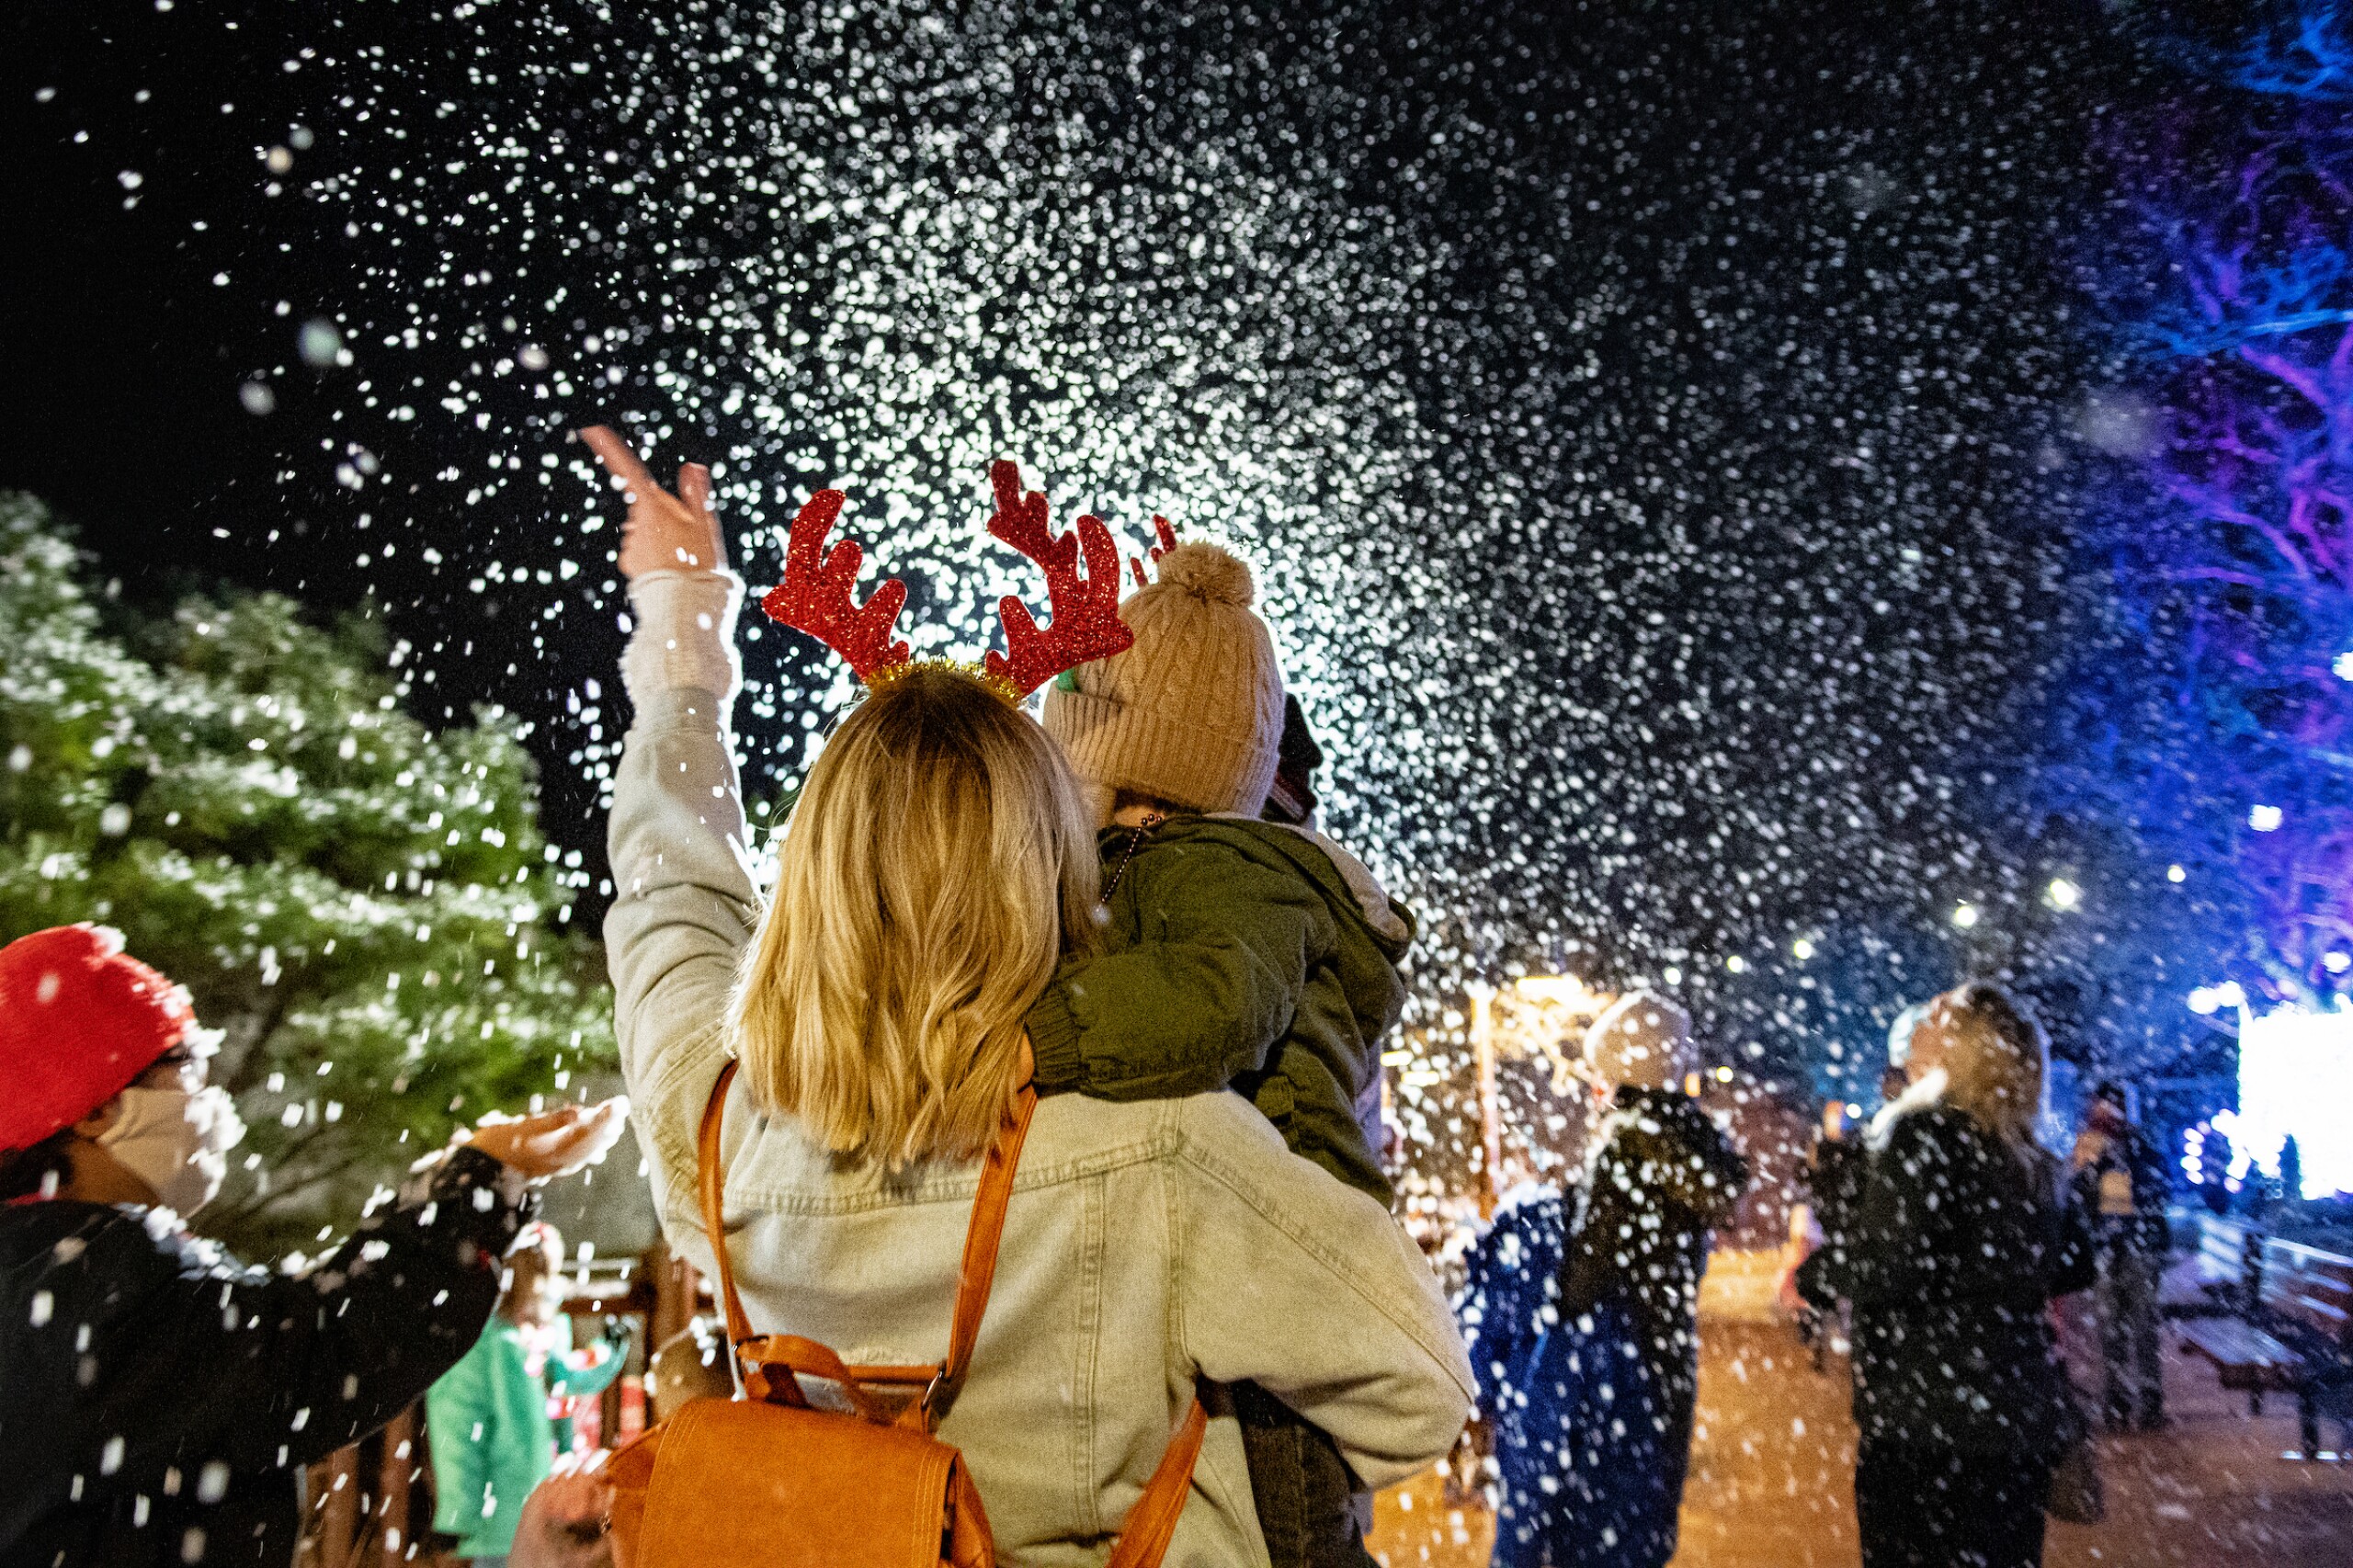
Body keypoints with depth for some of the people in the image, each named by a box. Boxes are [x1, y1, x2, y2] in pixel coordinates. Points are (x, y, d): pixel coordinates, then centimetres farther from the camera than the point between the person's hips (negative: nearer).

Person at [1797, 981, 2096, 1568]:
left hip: (1931, 1425, -8)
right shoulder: (2035, 1162, 11)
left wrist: (1809, 1272, -7)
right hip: (2025, 1418, 8)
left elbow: (1887, 1266, -23)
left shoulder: (1925, 1134, -15)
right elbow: (2074, 1267, 23)